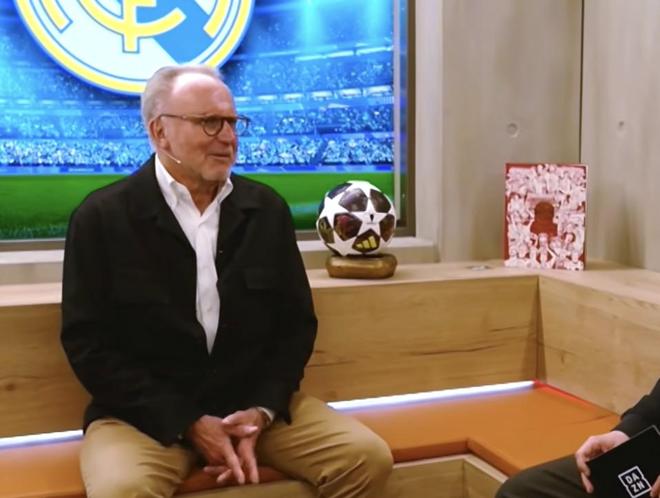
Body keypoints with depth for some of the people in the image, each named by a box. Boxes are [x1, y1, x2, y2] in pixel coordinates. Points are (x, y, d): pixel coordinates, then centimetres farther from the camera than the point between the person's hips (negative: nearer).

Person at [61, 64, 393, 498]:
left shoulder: (267, 209, 5)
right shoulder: (103, 216, -4)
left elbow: (298, 321, 8)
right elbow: (87, 341, -7)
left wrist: (262, 410, -7)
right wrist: (187, 422, -14)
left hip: (254, 403, 3)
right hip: (146, 414, -2)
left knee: (369, 458, -13)